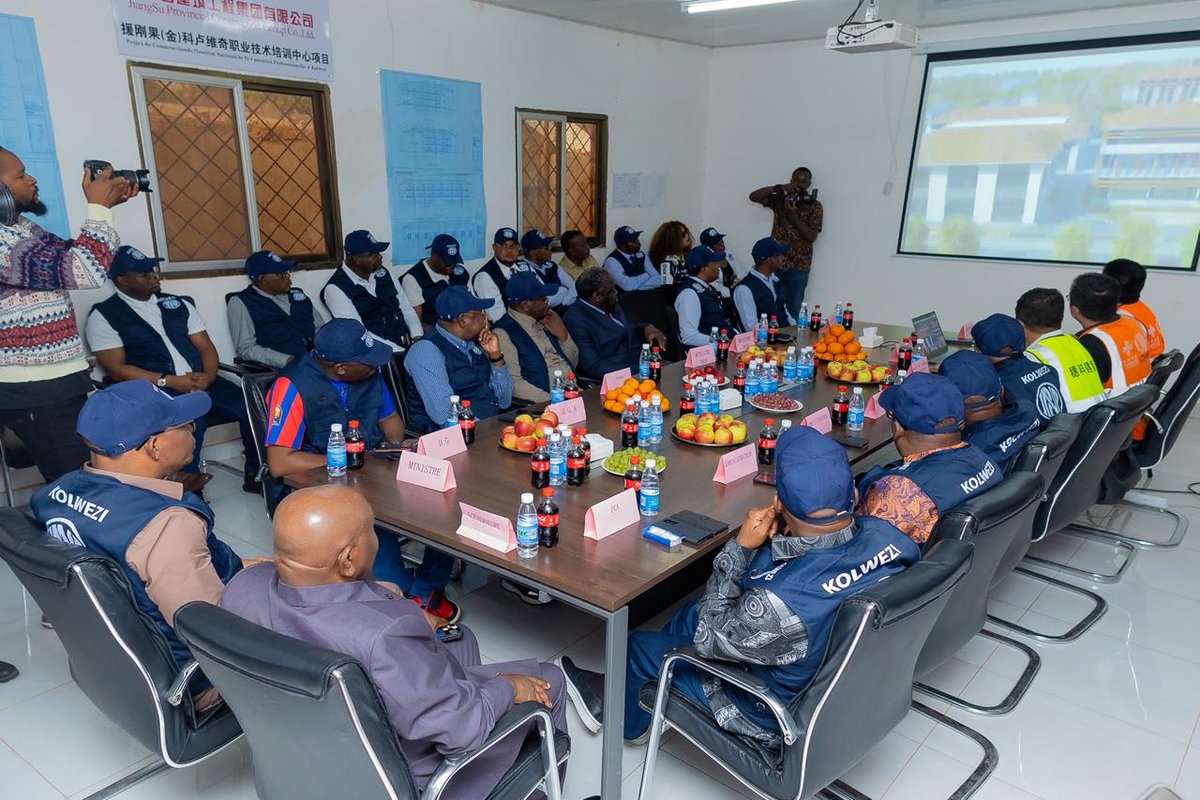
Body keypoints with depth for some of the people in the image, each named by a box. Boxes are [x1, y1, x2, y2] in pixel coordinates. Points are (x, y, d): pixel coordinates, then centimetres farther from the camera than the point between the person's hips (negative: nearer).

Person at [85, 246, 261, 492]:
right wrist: (170, 381, -15)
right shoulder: (103, 316, 4)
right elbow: (117, 370, -4)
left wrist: (208, 376, -9)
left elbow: (206, 347, 13)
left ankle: (256, 475, -1)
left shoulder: (178, 304, 17)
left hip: (201, 382, 5)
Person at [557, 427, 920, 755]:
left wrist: (740, 547, -19)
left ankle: (625, 714, 48)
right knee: (688, 616, 21)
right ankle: (622, 684, 46)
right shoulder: (887, 535, -22)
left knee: (640, 646, 13)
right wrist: (783, 536, -14)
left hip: (776, 722, -6)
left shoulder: (781, 601, -41)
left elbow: (709, 638, -19)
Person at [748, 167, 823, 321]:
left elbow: (812, 236, -6)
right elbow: (753, 196, -1)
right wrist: (779, 188, -10)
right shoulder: (779, 199, 9)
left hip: (798, 266, -1)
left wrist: (794, 216, -15)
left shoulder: (815, 206, 3)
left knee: (793, 311, 0)